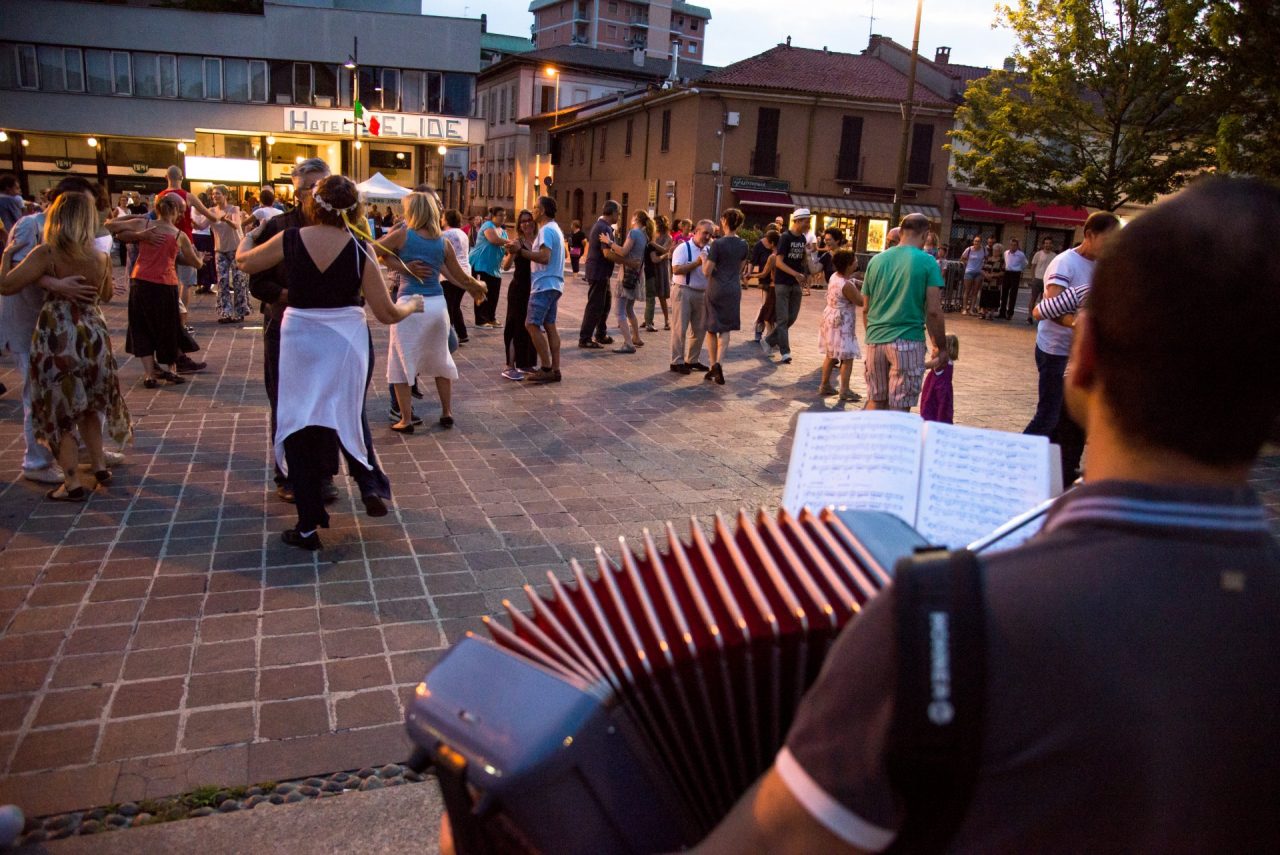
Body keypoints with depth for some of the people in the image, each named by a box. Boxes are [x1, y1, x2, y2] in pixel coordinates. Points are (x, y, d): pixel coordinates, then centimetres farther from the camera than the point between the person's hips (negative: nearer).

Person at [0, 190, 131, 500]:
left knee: (61, 410, 7)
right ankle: (98, 465, 29)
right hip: (93, 335, 4)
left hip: (57, 338, -4)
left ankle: (72, 484, 11)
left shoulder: (46, 254, -13)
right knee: (89, 404, 22)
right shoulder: (101, 258, -1)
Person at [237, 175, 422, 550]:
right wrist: (413, 305, 15)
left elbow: (244, 260, 13)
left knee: (300, 426, 9)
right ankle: (371, 485, 11)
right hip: (348, 340, 0)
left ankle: (309, 526, 13)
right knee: (349, 416, 25)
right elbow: (388, 313, -6)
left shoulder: (290, 239, -7)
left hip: (300, 340, 0)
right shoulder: (359, 249, -8)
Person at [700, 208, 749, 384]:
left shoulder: (717, 243, -15)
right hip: (734, 290, 4)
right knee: (725, 329, 10)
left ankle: (713, 366, 13)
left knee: (711, 329, 11)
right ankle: (719, 363, -9)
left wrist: (704, 258, 1)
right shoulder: (743, 245, 1)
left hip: (715, 289, -3)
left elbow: (707, 272, -15)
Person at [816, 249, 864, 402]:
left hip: (831, 319, 10)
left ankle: (824, 385, 24)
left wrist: (857, 285, 2)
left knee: (830, 355, 18)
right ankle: (844, 391, 1)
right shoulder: (847, 285, -24)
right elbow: (861, 301, -16)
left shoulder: (834, 276, 3)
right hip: (842, 323, -10)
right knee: (847, 357, -2)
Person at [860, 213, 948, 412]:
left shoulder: (876, 260, 8)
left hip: (875, 340, 4)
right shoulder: (927, 262, -5)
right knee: (900, 407, 2)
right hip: (908, 342, -4)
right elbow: (933, 311, -9)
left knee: (875, 401, 14)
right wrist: (941, 347, 0)